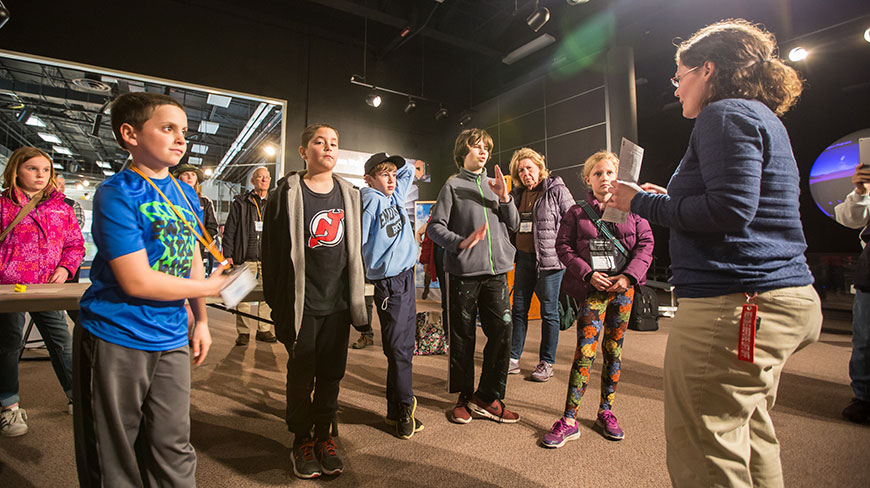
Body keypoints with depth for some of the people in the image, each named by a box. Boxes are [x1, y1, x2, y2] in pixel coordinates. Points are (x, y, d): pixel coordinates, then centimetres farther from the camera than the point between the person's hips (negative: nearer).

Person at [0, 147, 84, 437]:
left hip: (47, 287, 2)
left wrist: (65, 267, -4)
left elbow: (75, 242, 11)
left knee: (61, 342, 7)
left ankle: (77, 396, 20)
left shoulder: (59, 206, 8)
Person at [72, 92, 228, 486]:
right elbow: (137, 281, -20)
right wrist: (209, 287, -10)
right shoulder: (116, 194, -13)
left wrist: (201, 321, 12)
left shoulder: (185, 194, 6)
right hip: (115, 341, -5)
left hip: (170, 341, 5)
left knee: (173, 453, 15)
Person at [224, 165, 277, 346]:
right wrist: (228, 255, -1)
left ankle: (264, 330, 14)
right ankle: (243, 332, 12)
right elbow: (229, 230, 5)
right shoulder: (241, 202, 6)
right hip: (246, 257, -2)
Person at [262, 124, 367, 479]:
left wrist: (357, 295, 10)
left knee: (332, 373, 12)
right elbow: (272, 248, -4)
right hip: (302, 303, -3)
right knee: (301, 373, 9)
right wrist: (276, 301, -6)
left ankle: (324, 435, 30)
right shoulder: (288, 193, -3)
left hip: (338, 302, 4)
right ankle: (302, 440, 28)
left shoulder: (349, 193, 10)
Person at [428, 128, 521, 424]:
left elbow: (513, 226, 15)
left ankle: (486, 398, 12)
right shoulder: (453, 186, 4)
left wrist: (504, 198, -1)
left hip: (496, 270, 4)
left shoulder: (494, 184, 18)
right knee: (463, 337, 3)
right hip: (464, 271, -4)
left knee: (502, 331, -3)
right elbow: (435, 227, -3)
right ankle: (465, 397, 20)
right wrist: (460, 242, -21)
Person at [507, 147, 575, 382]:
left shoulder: (557, 190, -4)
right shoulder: (516, 194, 11)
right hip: (524, 258, 6)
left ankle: (547, 362, 17)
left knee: (549, 312, 4)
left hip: (550, 259, -5)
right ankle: (513, 359, 20)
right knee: (519, 309, 9)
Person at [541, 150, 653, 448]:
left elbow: (646, 242, 6)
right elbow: (563, 246, 1)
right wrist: (588, 274, -11)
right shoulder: (577, 212, 6)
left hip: (623, 287, 3)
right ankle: (569, 421, -4)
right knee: (585, 351, -10)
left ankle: (606, 412, 24)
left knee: (614, 349, 10)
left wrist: (629, 275, -8)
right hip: (593, 288, -2)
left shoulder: (631, 208, 10)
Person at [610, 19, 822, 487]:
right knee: (750, 439, 21)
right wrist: (670, 200, 21)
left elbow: (730, 210, -20)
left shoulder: (726, 114, -8)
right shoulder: (764, 119, 23)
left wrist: (643, 203, -9)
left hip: (731, 305, -11)